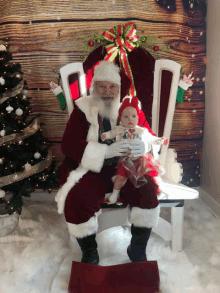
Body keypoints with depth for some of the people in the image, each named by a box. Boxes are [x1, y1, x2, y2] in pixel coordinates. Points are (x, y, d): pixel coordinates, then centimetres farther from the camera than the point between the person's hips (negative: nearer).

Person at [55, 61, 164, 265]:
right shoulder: (83, 109, -1)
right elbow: (68, 144, -12)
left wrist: (143, 146, -23)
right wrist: (107, 150, -27)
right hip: (92, 170, -1)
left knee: (147, 191, -23)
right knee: (76, 201, -26)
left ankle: (137, 250, 2)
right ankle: (89, 254, 2)